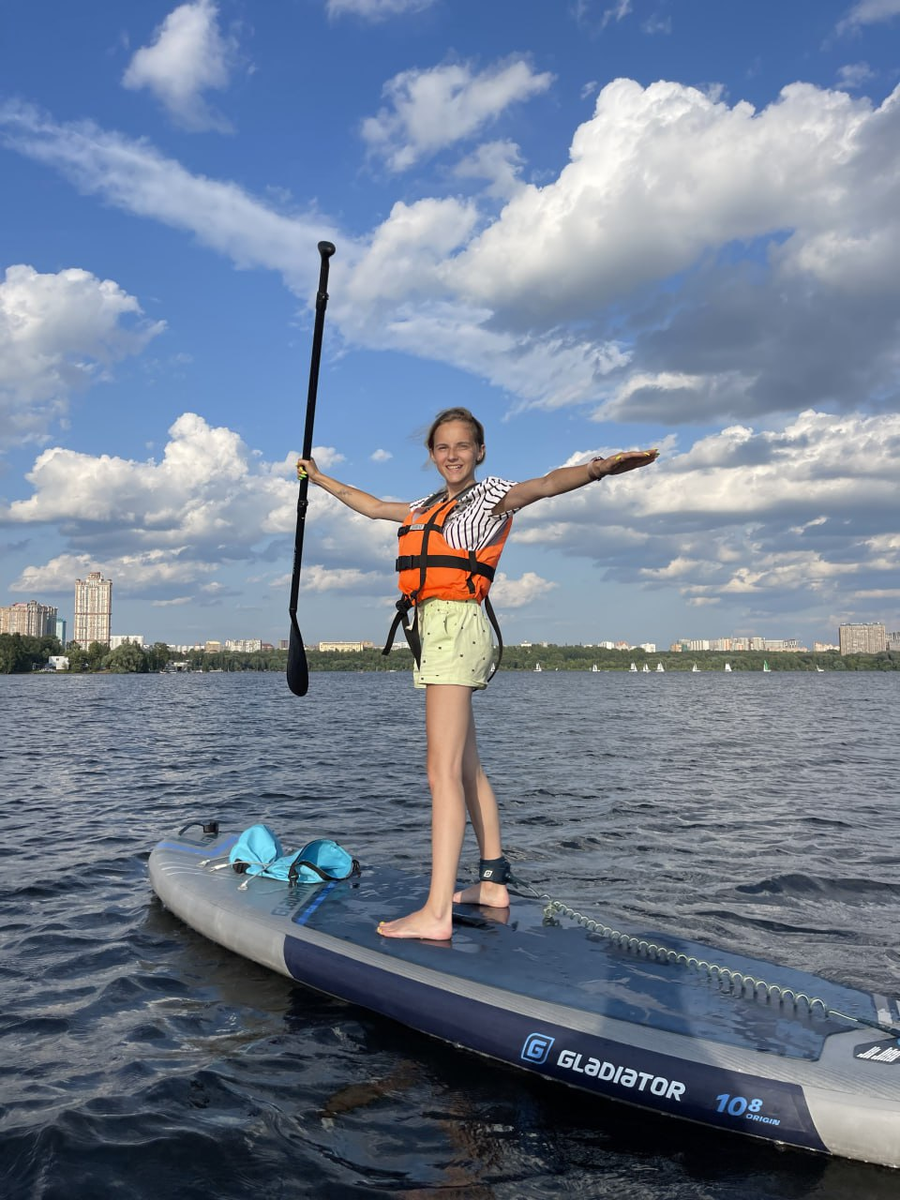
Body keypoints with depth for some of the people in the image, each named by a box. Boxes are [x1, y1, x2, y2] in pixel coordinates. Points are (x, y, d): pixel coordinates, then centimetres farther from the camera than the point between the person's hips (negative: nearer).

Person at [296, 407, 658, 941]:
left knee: (444, 771, -16)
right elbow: (370, 504, 37)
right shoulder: (427, 508, 22)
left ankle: (437, 912, -19)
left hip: (457, 626, -9)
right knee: (469, 767, 12)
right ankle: (494, 882, 22)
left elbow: (546, 483, -19)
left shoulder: (490, 494, 0)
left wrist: (597, 467, -38)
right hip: (435, 630, 9)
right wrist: (319, 478, 47)